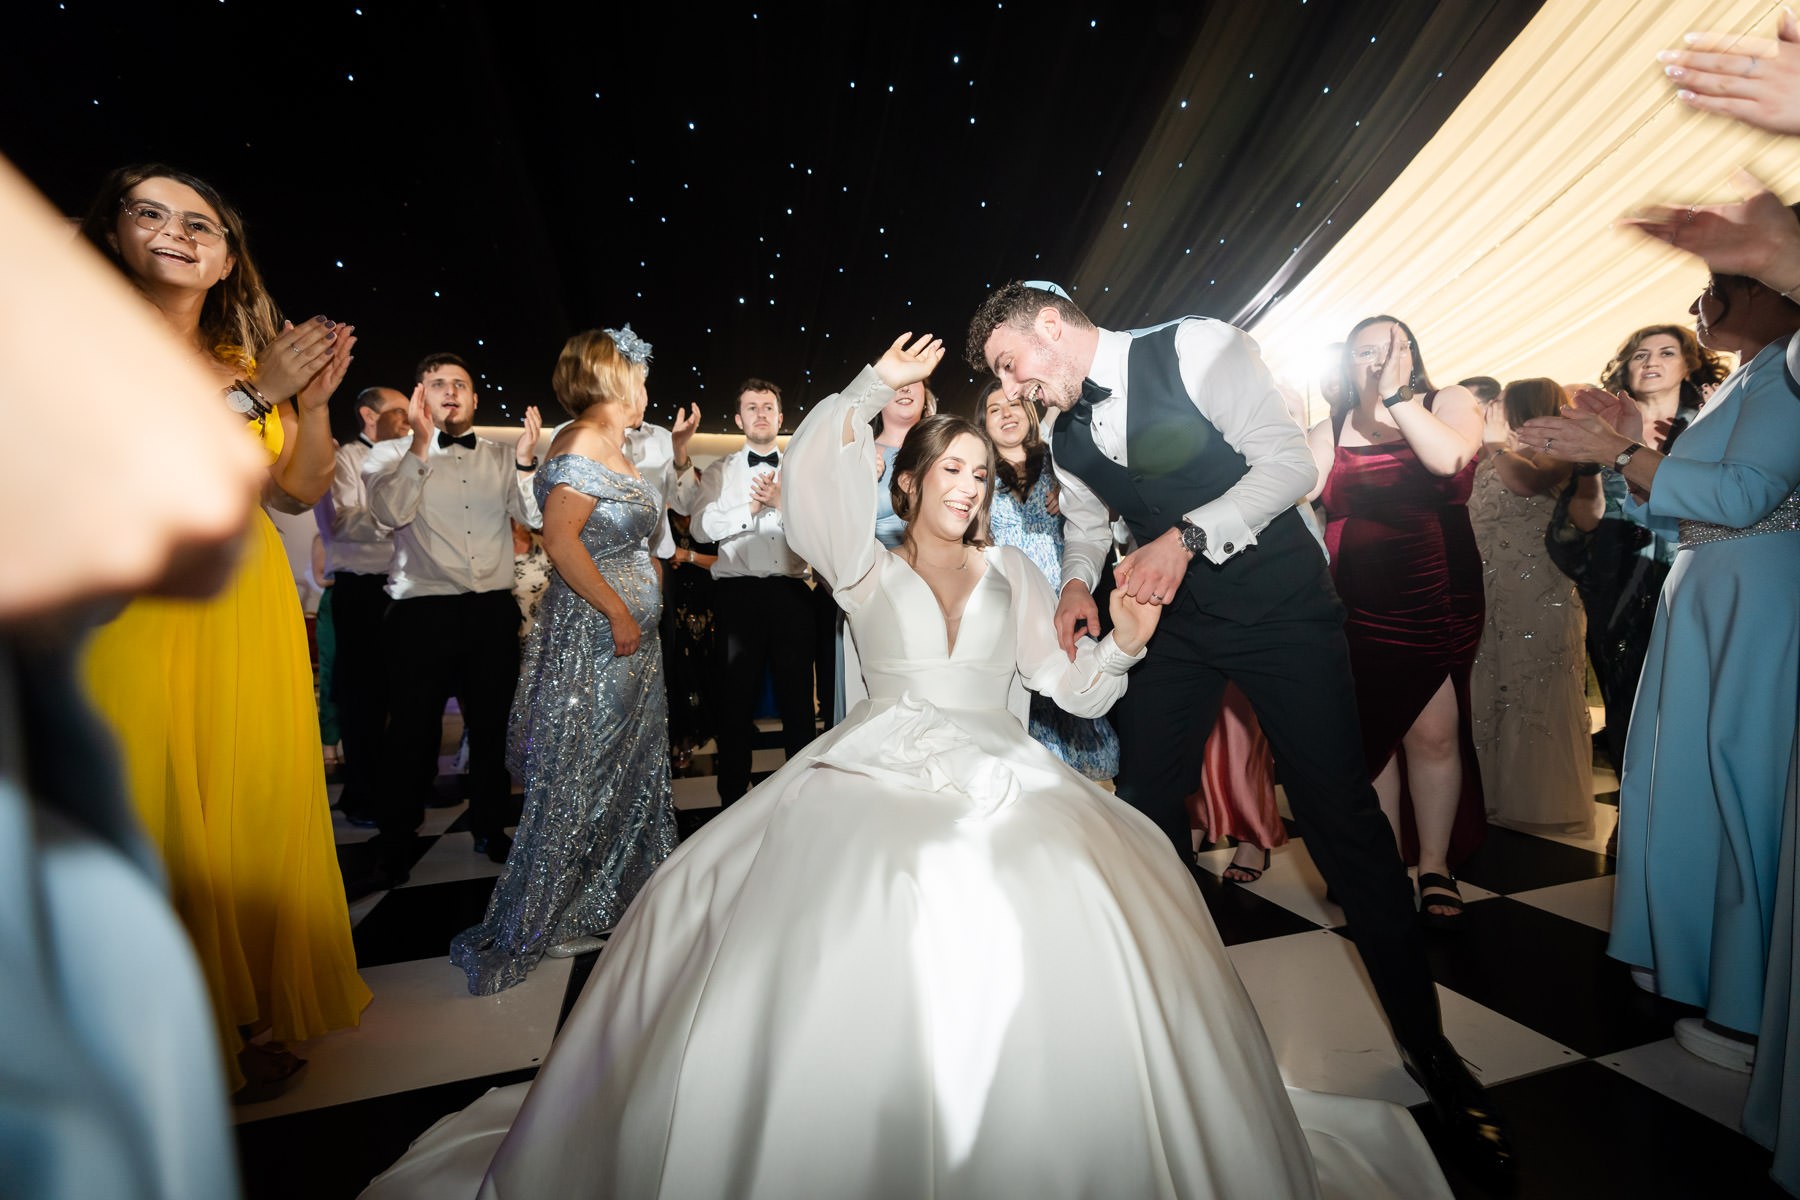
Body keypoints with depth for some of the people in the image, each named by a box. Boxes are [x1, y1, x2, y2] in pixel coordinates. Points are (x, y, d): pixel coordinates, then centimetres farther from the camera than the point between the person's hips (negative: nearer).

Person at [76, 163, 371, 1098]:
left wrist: (314, 401, -4)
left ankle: (256, 1006, 23)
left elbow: (304, 490, 11)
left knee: (259, 804, 7)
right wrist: (249, 396, -15)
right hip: (140, 611, -4)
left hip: (250, 609, 4)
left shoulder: (250, 357, 12)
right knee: (159, 819, 2)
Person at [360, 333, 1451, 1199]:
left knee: (1081, 907, -27)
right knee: (800, 915, -27)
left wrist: (1121, 644, -6)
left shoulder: (1014, 573, 18)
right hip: (877, 772, -1)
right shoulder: (868, 568, 13)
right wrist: (876, 387, -6)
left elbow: (1079, 691, 13)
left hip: (1004, 777, 2)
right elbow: (810, 470, -4)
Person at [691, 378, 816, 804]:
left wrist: (782, 502, -12)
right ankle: (733, 794, 18)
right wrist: (752, 507, -9)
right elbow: (701, 525, -3)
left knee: (797, 691, 5)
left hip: (791, 591, 1)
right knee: (736, 693, 6)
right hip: (738, 590, 0)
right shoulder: (719, 471, 13)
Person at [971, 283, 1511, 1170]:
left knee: (1341, 814, -2)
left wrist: (1187, 534, -31)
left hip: (1279, 604, -5)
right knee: (1144, 805, 5)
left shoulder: (1195, 349, -14)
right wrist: (1077, 581, -3)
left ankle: (1423, 1039, 20)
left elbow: (1290, 462, -19)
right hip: (1174, 617, 5)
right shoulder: (1064, 436, 4)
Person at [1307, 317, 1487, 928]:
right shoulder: (1331, 430, 10)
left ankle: (1435, 865, 15)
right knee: (1372, 731, 5)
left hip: (1436, 596, -1)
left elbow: (1449, 457, -14)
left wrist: (1396, 395, -13)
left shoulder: (1448, 402, 8)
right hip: (1357, 601, 1)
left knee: (1434, 730, -5)